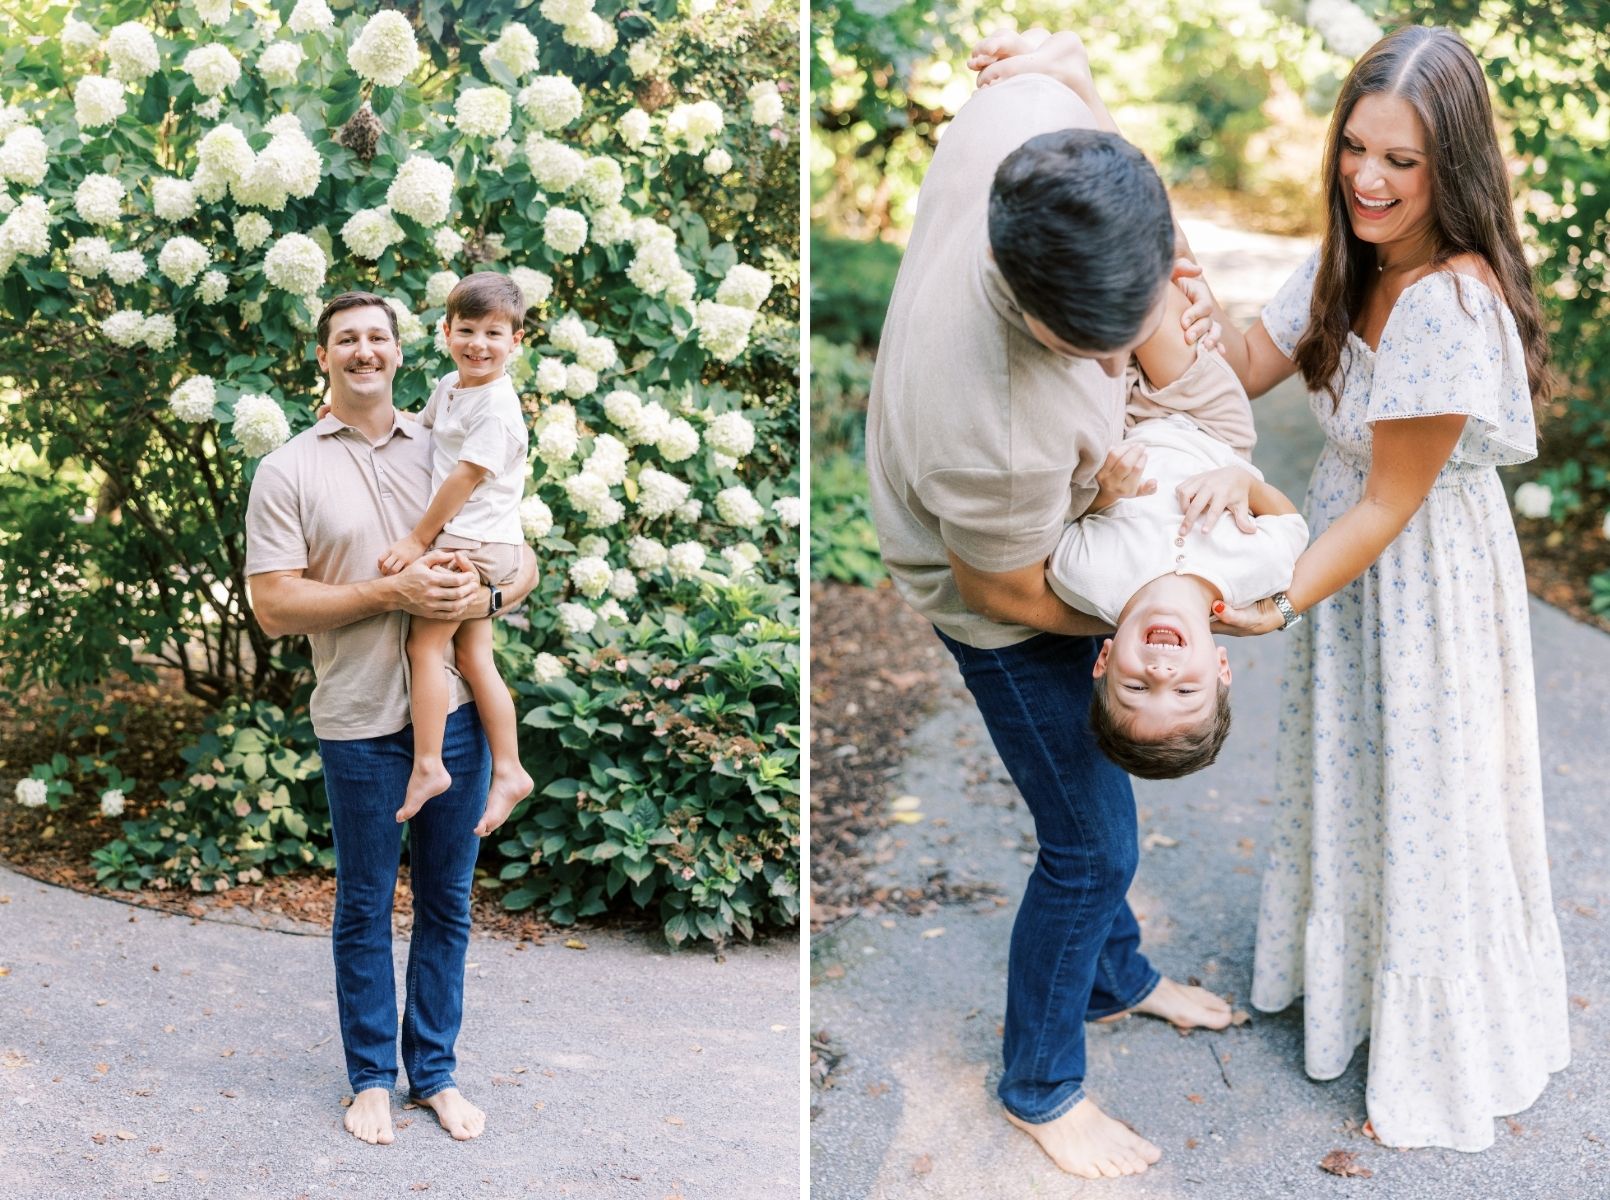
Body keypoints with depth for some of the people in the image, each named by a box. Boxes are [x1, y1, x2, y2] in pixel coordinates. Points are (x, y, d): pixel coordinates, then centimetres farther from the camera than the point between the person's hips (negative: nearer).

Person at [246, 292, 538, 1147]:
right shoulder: (289, 470, -2)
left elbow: (524, 560, 10)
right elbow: (273, 606, -9)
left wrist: (487, 593, -14)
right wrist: (391, 594, -19)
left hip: (456, 712, 3)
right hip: (361, 722, -3)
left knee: (446, 902, 11)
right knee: (365, 908, 9)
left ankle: (434, 1072, 25)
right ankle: (372, 1077, 24)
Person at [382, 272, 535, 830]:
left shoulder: (496, 406, -16)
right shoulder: (450, 385, 12)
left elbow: (466, 477, -18)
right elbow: (422, 428, 33)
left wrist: (417, 539, -15)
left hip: (472, 542, -9)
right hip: (469, 544, 9)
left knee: (424, 643, -9)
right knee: (473, 656, 8)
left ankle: (427, 765, -5)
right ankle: (507, 770, 11)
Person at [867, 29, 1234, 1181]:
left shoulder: (1026, 116, -34)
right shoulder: (999, 436, -47)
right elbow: (1011, 589, -25)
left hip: (1062, 518, 8)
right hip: (1009, 599, -7)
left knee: (1098, 780, 27)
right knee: (1092, 842, 9)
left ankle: (1116, 974, 54)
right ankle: (1043, 1086, 35)